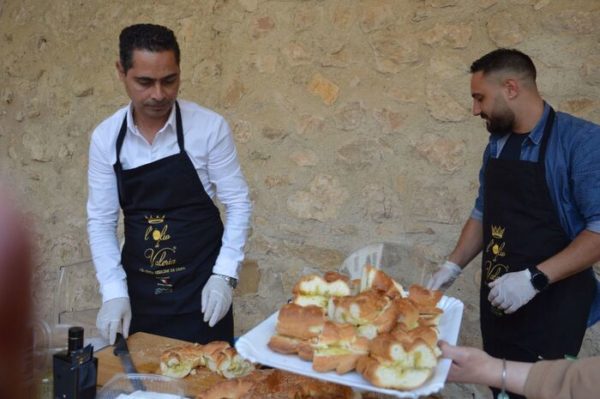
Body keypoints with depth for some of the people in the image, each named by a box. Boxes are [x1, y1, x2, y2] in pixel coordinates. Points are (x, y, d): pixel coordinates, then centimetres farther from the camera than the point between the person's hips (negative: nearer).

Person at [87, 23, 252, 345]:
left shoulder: (210, 127, -12)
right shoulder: (105, 137, -3)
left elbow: (238, 203, -7)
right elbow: (101, 221, 0)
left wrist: (224, 275, -14)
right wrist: (114, 292, -10)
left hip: (201, 283, -2)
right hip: (137, 289, 3)